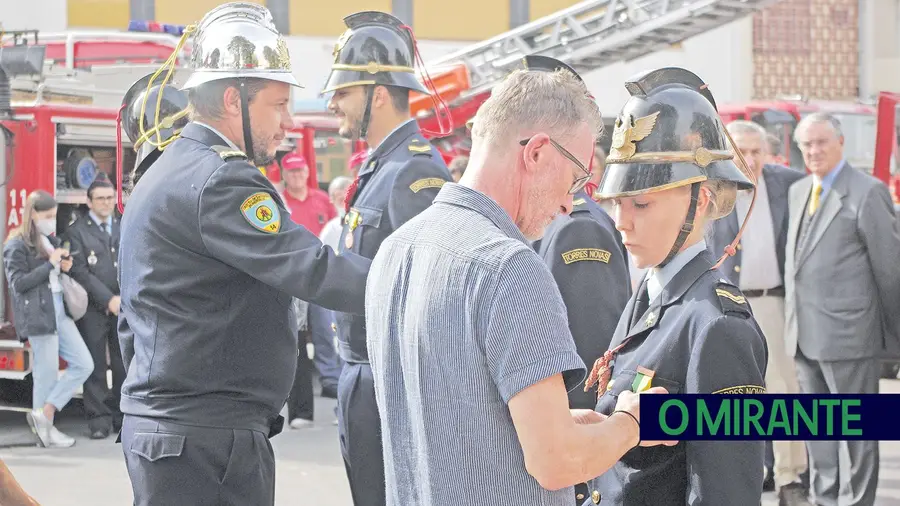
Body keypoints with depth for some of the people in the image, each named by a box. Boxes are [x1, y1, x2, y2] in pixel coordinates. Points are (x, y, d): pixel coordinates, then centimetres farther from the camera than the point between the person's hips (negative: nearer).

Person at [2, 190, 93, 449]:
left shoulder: (51, 240, 16)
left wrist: (65, 266, 3)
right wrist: (51, 264, -17)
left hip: (60, 310, 8)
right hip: (38, 314, -8)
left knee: (83, 364, 3)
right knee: (47, 375, -3)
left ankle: (44, 413, 7)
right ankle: (45, 428, 9)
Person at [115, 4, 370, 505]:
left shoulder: (164, 173, 18)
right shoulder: (219, 179, -15)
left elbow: (133, 320, 22)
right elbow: (310, 269, -24)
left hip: (161, 423, 10)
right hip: (207, 440, -10)